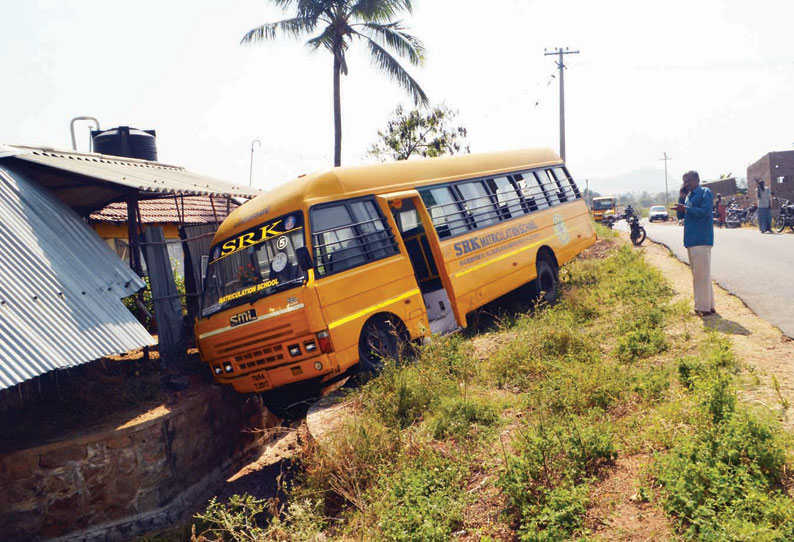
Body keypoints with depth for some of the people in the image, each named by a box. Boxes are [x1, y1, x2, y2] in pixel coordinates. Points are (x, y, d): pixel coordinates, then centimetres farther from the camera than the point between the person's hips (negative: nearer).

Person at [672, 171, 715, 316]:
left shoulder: (705, 193, -6)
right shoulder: (688, 196, 19)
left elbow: (705, 211, -19)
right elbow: (680, 214, 12)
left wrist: (686, 208, -18)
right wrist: (681, 197, 4)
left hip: (701, 239, -9)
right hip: (691, 239, 9)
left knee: (701, 273, -9)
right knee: (697, 273, 12)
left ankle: (705, 307, -5)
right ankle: (706, 305, 20)